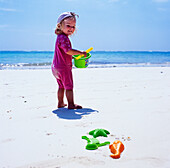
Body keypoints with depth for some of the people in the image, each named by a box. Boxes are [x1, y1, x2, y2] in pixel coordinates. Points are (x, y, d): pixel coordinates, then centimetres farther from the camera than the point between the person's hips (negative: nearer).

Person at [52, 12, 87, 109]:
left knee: (61, 86, 19)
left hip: (56, 67, 10)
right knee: (69, 86, -2)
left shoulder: (60, 37, 15)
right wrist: (81, 53, -19)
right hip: (64, 67, -10)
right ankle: (71, 104, 2)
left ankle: (60, 103, 26)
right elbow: (68, 51, -27)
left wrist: (72, 56, 21)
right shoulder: (63, 38, -19)